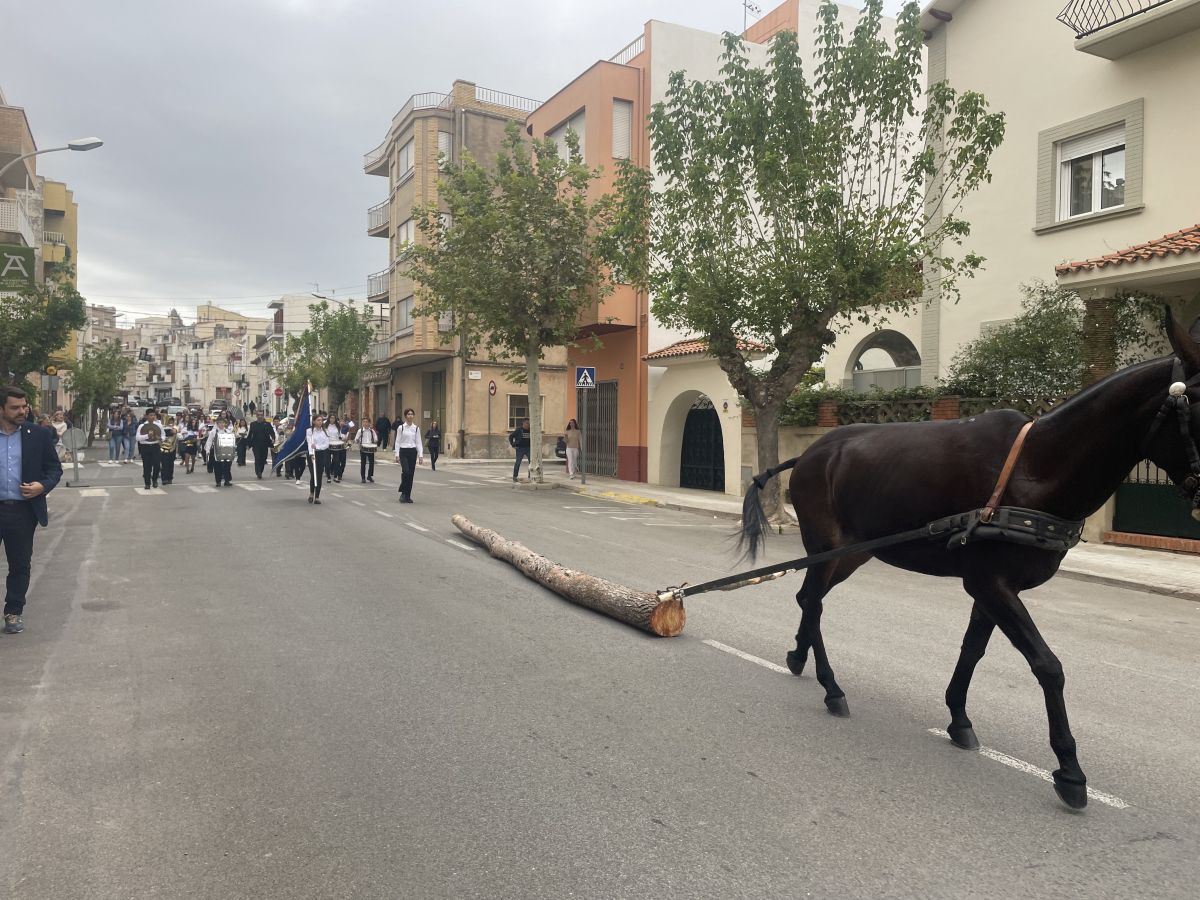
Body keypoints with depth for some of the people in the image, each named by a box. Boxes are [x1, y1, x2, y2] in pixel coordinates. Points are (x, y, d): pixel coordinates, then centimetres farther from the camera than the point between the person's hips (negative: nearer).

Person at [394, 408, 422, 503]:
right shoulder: (401, 427, 0)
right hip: (403, 452, -3)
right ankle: (403, 493, -2)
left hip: (413, 452, 3)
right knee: (406, 471, -20)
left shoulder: (416, 428, 6)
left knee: (411, 474, 3)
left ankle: (408, 496, 12)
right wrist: (397, 454, -6)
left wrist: (420, 455, -2)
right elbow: (397, 442, 0)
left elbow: (418, 442, 6)